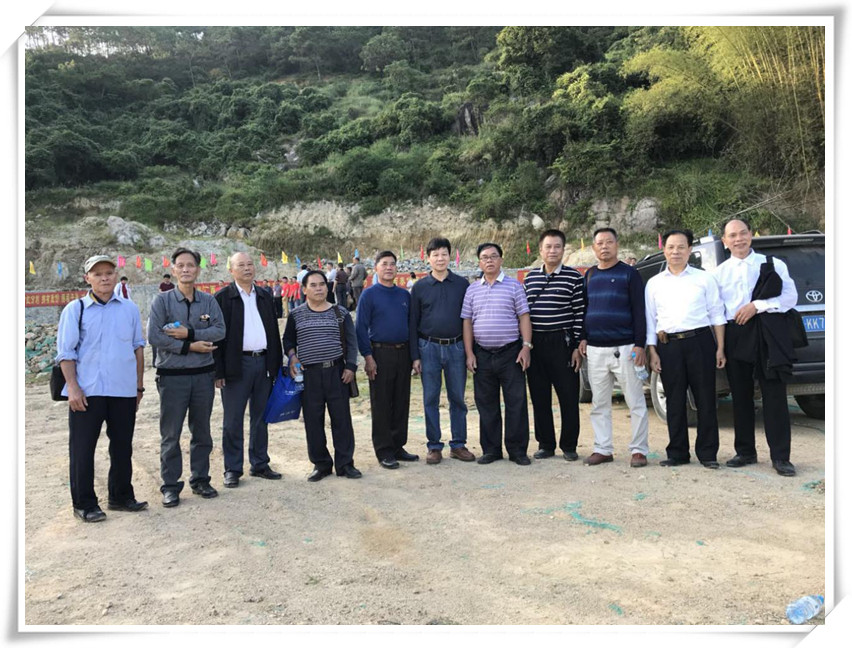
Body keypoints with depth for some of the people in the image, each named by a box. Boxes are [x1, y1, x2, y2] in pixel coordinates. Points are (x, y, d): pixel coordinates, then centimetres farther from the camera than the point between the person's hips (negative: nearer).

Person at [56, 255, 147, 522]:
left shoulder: (130, 309, 8)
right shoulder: (75, 310, 0)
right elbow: (66, 353, -2)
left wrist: (139, 385, 11)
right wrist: (73, 388, -10)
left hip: (124, 390, 3)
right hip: (86, 391, -3)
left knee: (123, 447, 12)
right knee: (82, 450, 4)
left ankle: (121, 496, 27)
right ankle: (84, 504, 17)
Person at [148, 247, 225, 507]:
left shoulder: (208, 300, 5)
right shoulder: (162, 300, -3)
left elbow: (220, 330, -7)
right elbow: (154, 336, -12)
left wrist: (189, 333, -18)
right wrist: (190, 346, -13)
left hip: (203, 374, 3)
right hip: (172, 376, -2)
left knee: (202, 431, 12)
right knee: (170, 434, 3)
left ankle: (200, 479, 25)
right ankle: (170, 486, 14)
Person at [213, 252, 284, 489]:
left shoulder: (265, 296, 12)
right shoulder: (222, 297, -3)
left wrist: (277, 363, 9)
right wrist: (219, 371, -12)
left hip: (264, 363, 5)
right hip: (237, 365, -5)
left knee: (261, 418, 12)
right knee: (232, 421, 2)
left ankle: (260, 464, 23)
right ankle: (232, 469, 13)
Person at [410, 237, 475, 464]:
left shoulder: (462, 284, 5)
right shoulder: (419, 287, 3)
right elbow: (413, 323, 4)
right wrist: (415, 356, -1)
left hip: (456, 347, 1)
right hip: (429, 348, 0)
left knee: (457, 398, 6)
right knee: (430, 399, 4)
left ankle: (458, 444, 18)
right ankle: (434, 446, 15)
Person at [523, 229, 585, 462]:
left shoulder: (574, 277, 0)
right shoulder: (530, 277, 12)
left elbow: (580, 314, -2)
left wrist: (577, 346, -7)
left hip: (562, 343, -3)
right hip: (535, 344, 4)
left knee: (569, 397, 1)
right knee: (539, 397, 8)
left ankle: (569, 446, 15)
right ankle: (546, 444, 20)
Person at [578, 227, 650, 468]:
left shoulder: (629, 273, 0)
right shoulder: (590, 275, 14)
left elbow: (639, 311, -4)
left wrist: (639, 345, -10)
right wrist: (583, 338, 9)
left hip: (624, 347, -4)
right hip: (595, 349, 5)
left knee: (635, 402, 1)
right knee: (599, 404, 9)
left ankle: (639, 450, 9)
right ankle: (603, 449, 17)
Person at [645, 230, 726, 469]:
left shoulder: (704, 278, 9)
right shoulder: (654, 283, 13)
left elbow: (716, 314, 7)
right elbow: (649, 320, 11)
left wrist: (720, 348, 0)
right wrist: (652, 352, 3)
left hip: (700, 341, -1)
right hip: (668, 345, 1)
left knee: (705, 399, 1)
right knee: (674, 402, 6)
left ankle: (707, 453, 11)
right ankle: (677, 452, 15)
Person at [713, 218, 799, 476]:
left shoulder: (773, 264, 6)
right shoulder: (720, 272, 10)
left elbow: (791, 297, -2)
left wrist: (757, 305, -14)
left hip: (767, 335, -2)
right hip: (735, 336, 2)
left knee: (774, 396, -2)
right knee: (741, 396, 9)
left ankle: (780, 457, 6)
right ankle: (745, 452, 20)